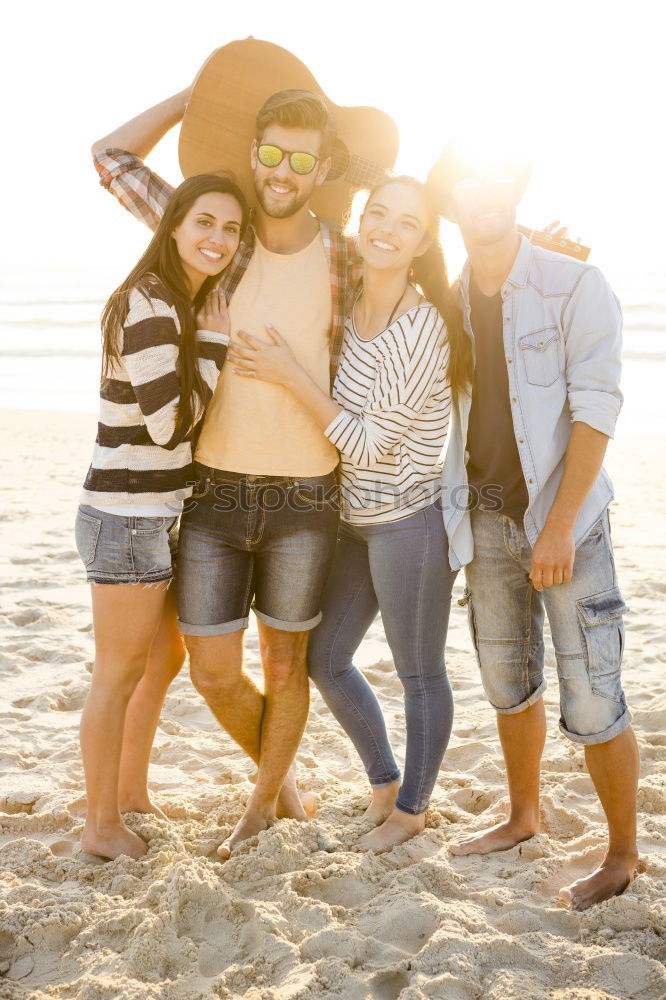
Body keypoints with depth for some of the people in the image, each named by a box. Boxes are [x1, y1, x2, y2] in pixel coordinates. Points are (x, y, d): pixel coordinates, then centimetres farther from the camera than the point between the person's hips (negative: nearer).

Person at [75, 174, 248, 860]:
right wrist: (216, 345, -14)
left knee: (166, 657, 21)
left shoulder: (192, 302, 10)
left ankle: (131, 794, 38)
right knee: (120, 673, 4)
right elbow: (170, 424, -24)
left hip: (159, 514, 10)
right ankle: (101, 826, 21)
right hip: (126, 519, -10)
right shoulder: (148, 306, -20)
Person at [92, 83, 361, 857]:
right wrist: (203, 92, 4)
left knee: (284, 666, 11)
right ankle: (280, 774, 34)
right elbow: (112, 157, 2)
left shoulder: (345, 263, -3)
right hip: (214, 495, 1)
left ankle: (262, 805, 36)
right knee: (212, 674, 3)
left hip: (303, 501, -1)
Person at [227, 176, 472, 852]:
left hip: (410, 522, -8)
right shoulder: (350, 308, 4)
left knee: (419, 674, 10)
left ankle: (412, 808, 31)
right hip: (356, 522, 9)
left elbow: (371, 444, -20)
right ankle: (383, 780, 39)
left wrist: (289, 376, -19)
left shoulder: (421, 327, -20)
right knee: (324, 660, 17)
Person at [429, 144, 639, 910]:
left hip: (561, 515, -5)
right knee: (508, 681, 18)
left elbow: (595, 410, -14)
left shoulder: (574, 286, -9)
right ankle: (523, 817, 37)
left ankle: (623, 855, 15)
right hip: (484, 516, 5)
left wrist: (558, 526, -19)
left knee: (591, 699, -3)